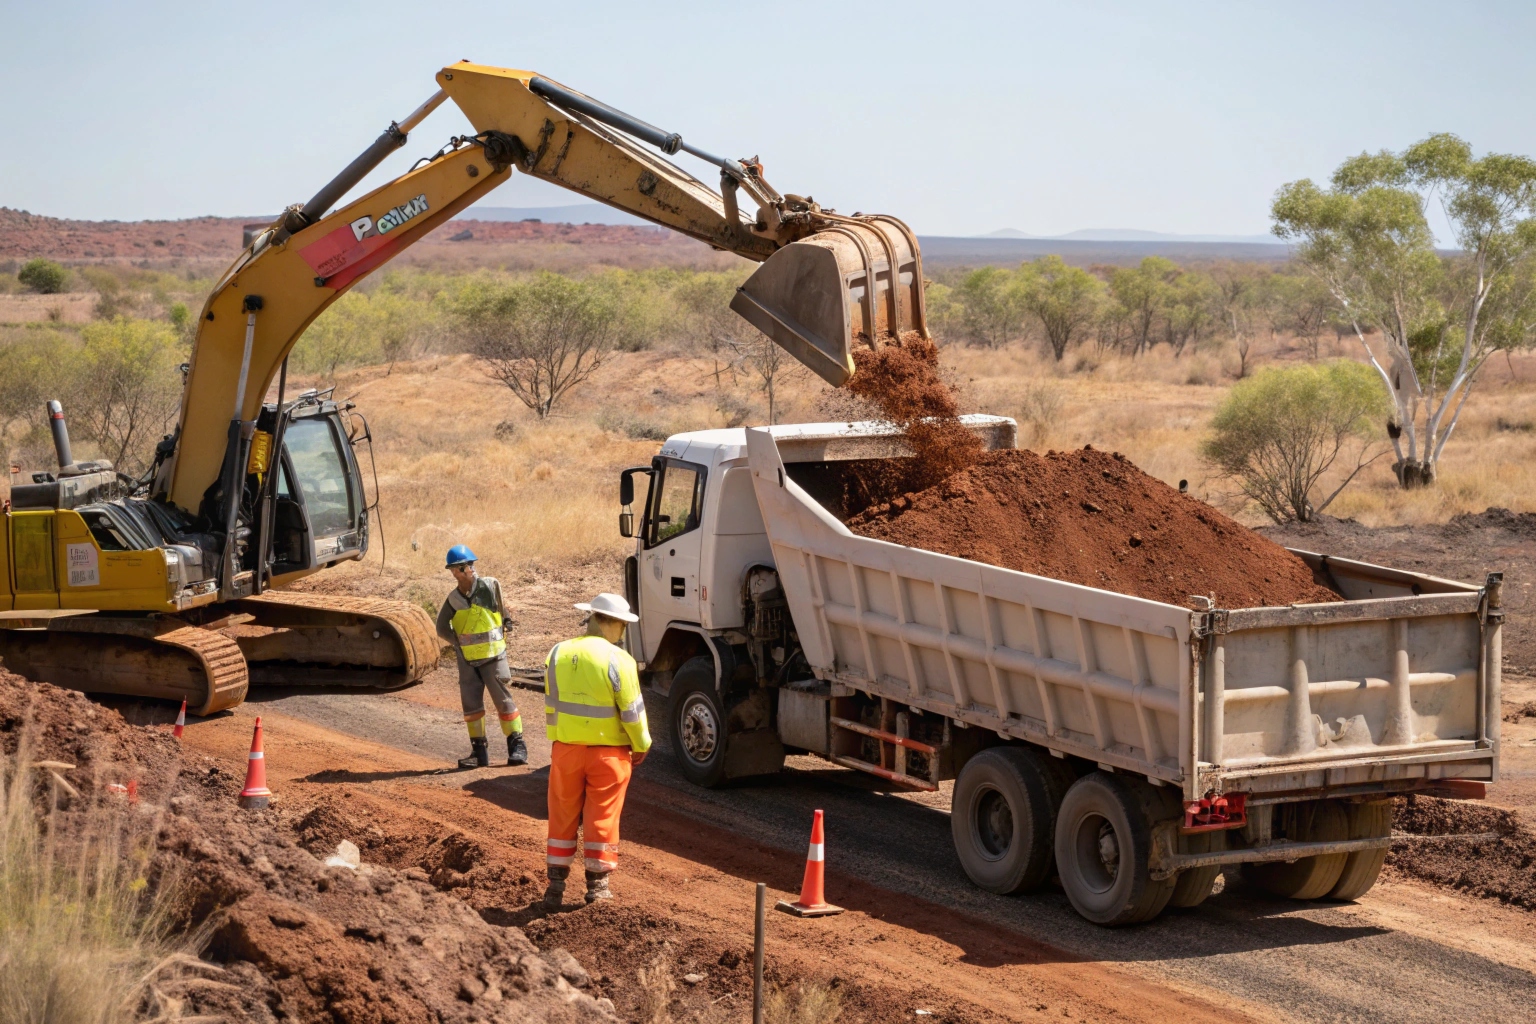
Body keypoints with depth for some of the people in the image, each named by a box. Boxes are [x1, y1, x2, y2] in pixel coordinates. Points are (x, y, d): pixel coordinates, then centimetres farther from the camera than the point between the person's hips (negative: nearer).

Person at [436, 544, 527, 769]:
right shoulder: (453, 598, 0)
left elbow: (503, 614, 2)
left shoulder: (489, 586, -10)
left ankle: (517, 746, 7)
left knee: (503, 699, -1)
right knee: (470, 702, 6)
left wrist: (500, 636, 3)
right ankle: (479, 751, 13)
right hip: (467, 659, 4)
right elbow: (442, 627, 7)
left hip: (492, 655, -4)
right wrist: (458, 641, -1)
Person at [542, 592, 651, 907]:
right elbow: (632, 710, -11)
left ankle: (556, 887, 17)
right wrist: (641, 746, 4)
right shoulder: (618, 660, -15)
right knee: (602, 819, 7)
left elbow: (551, 704, 6)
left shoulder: (558, 653, -1)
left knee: (563, 818, 13)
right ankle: (597, 886, 13)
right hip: (608, 751, -4)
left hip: (565, 749, 4)